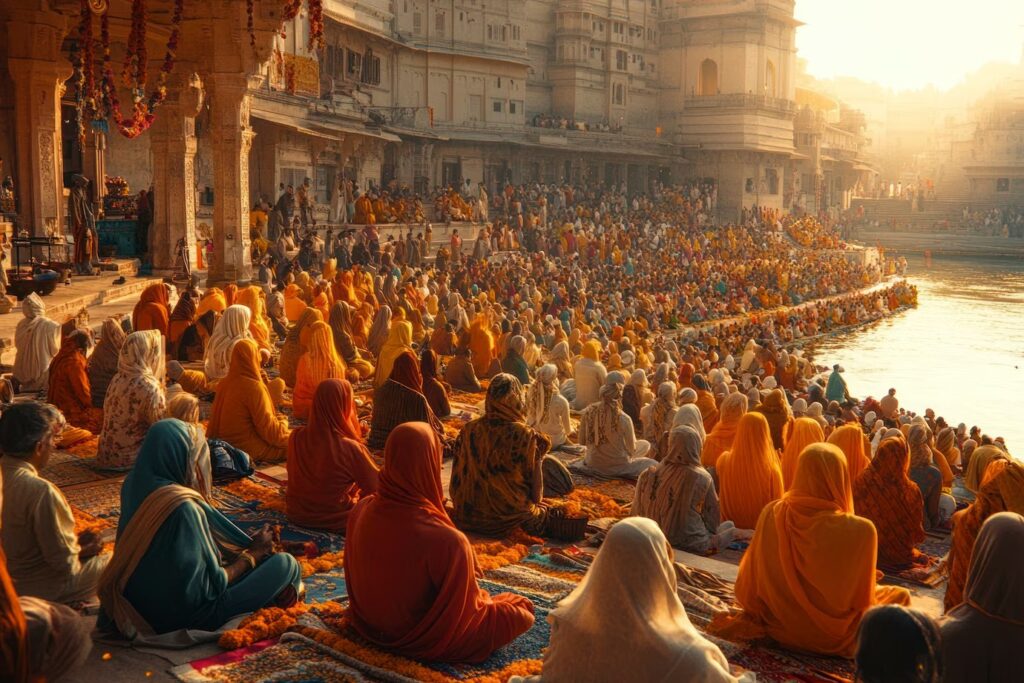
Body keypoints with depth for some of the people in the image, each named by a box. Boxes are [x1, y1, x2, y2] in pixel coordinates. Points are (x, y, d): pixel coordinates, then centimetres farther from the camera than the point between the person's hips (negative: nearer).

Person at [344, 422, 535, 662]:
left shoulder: (361, 510, -17)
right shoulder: (446, 540, -37)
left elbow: (355, 578, 2)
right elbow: (465, 611, -20)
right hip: (425, 640, -7)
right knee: (521, 610, 12)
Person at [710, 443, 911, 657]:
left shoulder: (772, 514, -16)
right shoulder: (859, 530, -27)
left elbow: (750, 583, -5)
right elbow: (861, 598, -12)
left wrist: (753, 613, 14)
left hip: (777, 626, 3)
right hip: (830, 638, -2)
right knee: (900, 595, 22)